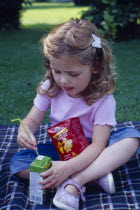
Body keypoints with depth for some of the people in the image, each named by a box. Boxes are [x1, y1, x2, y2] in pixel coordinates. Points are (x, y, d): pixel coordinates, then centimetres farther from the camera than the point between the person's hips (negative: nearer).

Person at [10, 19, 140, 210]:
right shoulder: (50, 89, -9)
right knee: (17, 163, -22)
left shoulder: (103, 99, -21)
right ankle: (95, 175, -24)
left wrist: (68, 168, -41)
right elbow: (32, 120, -5)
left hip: (89, 153, -3)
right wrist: (24, 132, -31)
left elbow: (97, 145, -26)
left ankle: (74, 183, -36)